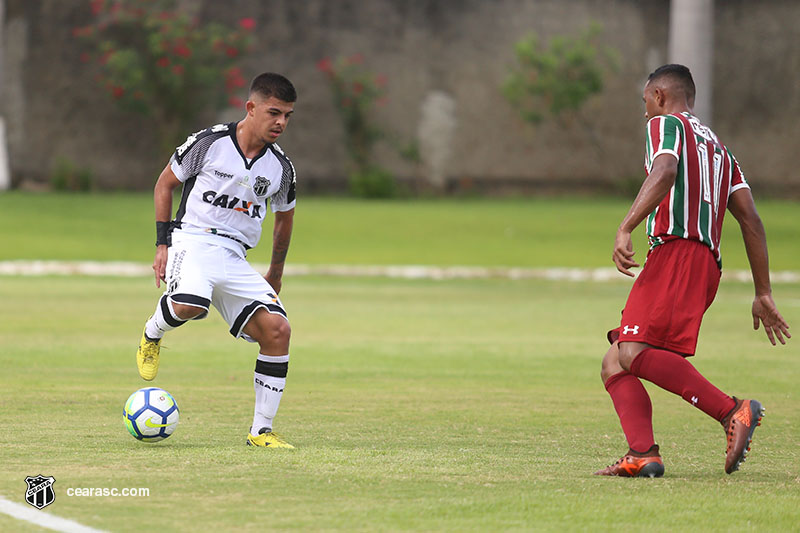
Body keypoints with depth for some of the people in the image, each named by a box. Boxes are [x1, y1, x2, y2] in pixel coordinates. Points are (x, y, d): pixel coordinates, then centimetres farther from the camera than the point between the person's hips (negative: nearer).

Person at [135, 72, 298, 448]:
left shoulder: (280, 167, 8)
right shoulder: (209, 143, -4)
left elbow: (285, 217, 26)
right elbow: (165, 184, 6)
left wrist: (276, 273, 31)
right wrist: (163, 244, -1)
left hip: (235, 258, 5)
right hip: (193, 240, -5)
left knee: (277, 329, -14)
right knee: (190, 305, -39)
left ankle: (261, 431, -4)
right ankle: (152, 334, -1)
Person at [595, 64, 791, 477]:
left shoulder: (665, 124, 8)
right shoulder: (718, 147, 31)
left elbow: (665, 172, -15)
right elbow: (751, 221, 23)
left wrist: (625, 229, -24)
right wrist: (763, 295, 20)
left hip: (675, 251, -9)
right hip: (707, 266, 9)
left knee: (634, 353, -24)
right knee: (614, 364, 6)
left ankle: (733, 412, -32)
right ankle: (642, 454, -14)